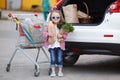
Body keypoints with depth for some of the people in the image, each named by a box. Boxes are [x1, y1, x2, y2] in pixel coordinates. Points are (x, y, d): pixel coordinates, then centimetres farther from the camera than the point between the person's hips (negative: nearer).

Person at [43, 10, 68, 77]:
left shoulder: (62, 26, -2)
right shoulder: (49, 26, 0)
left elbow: (65, 35, 0)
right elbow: (45, 32, 4)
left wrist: (62, 35, -19)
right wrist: (48, 34, -16)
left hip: (59, 45, 0)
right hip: (52, 45, 1)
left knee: (59, 59, 5)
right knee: (53, 59, 5)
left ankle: (60, 71, 17)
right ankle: (53, 71, 14)